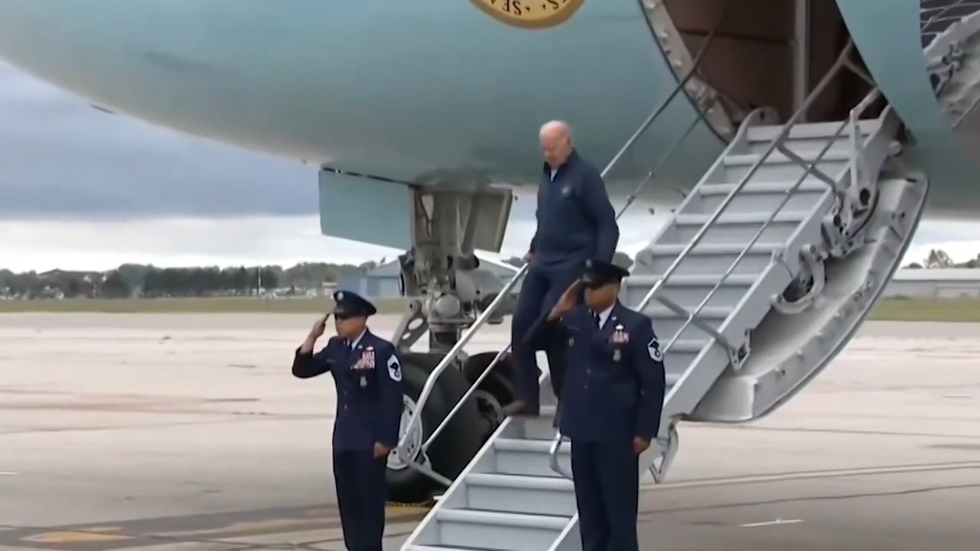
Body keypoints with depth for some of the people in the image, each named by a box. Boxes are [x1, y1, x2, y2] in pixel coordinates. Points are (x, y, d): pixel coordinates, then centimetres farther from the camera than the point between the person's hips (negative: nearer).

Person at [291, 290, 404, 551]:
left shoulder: (382, 350, -11)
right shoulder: (336, 347, 10)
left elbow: (392, 399, -14)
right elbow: (302, 370, 10)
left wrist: (386, 440, -17)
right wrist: (312, 337, -3)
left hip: (370, 441, -7)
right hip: (344, 439, 7)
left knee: (370, 500, -2)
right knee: (348, 501, 9)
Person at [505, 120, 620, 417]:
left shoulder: (585, 175, -10)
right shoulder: (547, 174, 13)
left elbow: (607, 224, -12)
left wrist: (600, 266, -18)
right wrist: (533, 249, 17)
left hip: (571, 266, -8)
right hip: (542, 264, 8)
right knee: (521, 323, -1)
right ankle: (526, 398, 4)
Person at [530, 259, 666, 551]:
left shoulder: (635, 325, -7)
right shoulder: (574, 319, 6)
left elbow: (653, 381, -7)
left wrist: (645, 431, -11)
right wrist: (554, 315, -8)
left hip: (616, 432, -5)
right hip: (582, 429, 5)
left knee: (619, 507, 1)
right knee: (589, 506, 11)